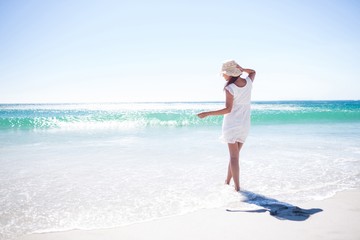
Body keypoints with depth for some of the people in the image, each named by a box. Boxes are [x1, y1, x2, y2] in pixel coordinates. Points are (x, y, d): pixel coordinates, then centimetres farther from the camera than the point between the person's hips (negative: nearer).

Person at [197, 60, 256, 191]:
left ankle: (237, 186, -2)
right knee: (235, 154, 16)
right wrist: (242, 69, 1)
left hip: (231, 124, -6)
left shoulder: (230, 88, -18)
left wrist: (207, 113, -18)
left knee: (234, 156, -2)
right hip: (245, 125, 6)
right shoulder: (248, 82, 1)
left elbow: (228, 109, -20)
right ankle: (227, 181, 26)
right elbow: (253, 72, 23)